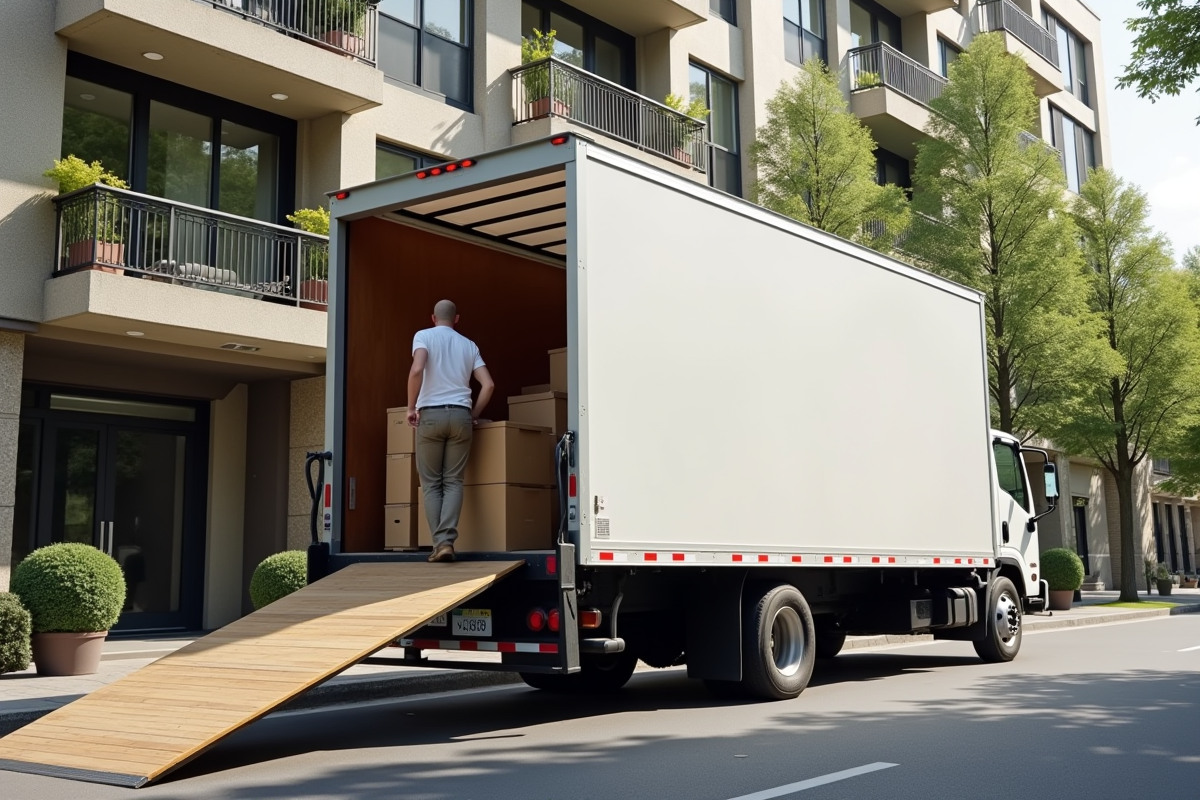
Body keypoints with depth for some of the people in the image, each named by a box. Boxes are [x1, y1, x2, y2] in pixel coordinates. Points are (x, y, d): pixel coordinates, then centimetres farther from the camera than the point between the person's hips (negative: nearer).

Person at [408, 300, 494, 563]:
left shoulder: (424, 336, 4)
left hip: (431, 414, -2)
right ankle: (447, 541, -11)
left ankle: (439, 543, -4)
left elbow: (417, 370, -15)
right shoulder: (469, 345, 15)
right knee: (453, 481, 4)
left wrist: (411, 407, -6)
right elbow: (488, 385, 6)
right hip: (460, 415, 2)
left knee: (431, 482, 4)